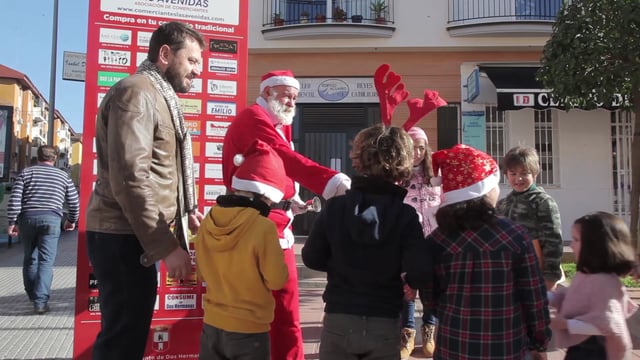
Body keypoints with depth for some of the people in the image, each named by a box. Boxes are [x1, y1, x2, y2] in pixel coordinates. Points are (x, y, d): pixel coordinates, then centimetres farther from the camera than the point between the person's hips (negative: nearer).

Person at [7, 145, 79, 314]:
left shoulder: (26, 172, 9)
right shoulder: (63, 176, 10)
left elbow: (15, 198, -1)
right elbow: (74, 201, 10)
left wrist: (12, 221, 1)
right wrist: (71, 220, 24)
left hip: (27, 217, 2)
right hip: (51, 219, -2)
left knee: (29, 259, 17)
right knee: (46, 261, -2)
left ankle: (33, 296, 29)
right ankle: (41, 301, -11)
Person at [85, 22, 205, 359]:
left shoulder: (158, 95, 18)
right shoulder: (137, 92, -13)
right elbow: (130, 179, -23)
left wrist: (185, 211, 10)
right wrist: (168, 246, -22)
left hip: (137, 234, 10)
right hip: (123, 237, -10)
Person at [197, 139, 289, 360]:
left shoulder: (207, 223, -4)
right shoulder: (263, 227, -22)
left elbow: (202, 274, 8)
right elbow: (277, 280, -15)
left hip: (212, 325, 5)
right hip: (249, 329, -5)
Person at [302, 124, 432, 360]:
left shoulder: (335, 207, -9)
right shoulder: (405, 215, -12)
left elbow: (312, 258, 0)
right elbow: (419, 276, -18)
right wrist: (396, 272, 4)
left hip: (338, 320, 1)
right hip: (385, 325, 0)